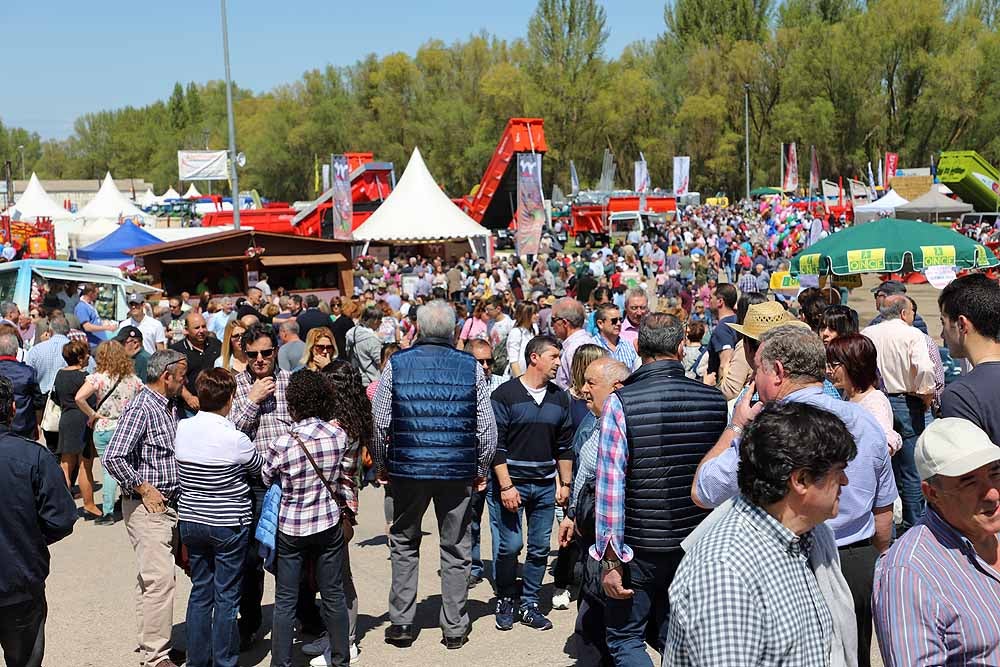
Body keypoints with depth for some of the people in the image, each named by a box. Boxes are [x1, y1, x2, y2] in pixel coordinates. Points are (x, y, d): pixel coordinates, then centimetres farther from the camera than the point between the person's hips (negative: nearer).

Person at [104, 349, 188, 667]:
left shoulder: (166, 408, 13)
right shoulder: (141, 408, -16)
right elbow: (114, 458, -24)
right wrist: (144, 489, -18)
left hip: (168, 504, 9)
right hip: (147, 506, -9)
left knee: (152, 577, 16)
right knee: (160, 579, -10)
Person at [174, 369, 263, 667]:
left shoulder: (182, 428, -6)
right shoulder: (236, 440, -19)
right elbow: (260, 467, 0)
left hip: (190, 521, 5)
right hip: (229, 525, -5)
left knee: (200, 592, 16)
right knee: (227, 597, 6)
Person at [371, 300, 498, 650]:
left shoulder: (397, 364, -3)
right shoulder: (471, 367, -2)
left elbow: (379, 422, -3)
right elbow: (487, 427, 0)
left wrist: (381, 465, 11)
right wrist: (481, 469, 13)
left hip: (408, 467, 0)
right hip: (459, 470, 0)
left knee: (404, 544, 17)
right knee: (456, 549, 12)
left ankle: (401, 623, 18)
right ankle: (455, 628, 18)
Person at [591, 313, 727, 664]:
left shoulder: (620, 403, -13)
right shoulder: (716, 400, -3)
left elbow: (611, 485, -15)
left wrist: (610, 559, -9)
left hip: (640, 546, -4)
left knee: (625, 638, 12)